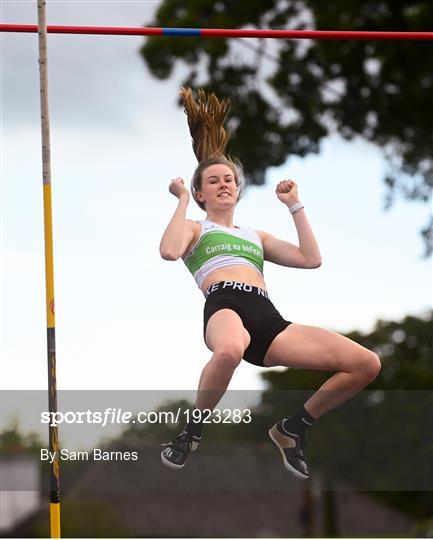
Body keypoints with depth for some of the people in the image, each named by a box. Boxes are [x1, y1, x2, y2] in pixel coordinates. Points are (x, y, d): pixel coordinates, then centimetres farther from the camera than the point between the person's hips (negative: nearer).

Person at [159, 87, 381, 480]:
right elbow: (170, 252, -3)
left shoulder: (255, 236, 37)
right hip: (225, 306, -5)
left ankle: (293, 427, 5)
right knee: (229, 351, -48)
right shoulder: (195, 228, 23)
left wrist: (295, 205, 28)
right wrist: (183, 202, 8)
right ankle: (193, 430, -19)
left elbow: (312, 259, 24)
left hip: (269, 318, 5)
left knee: (367, 364, -12)